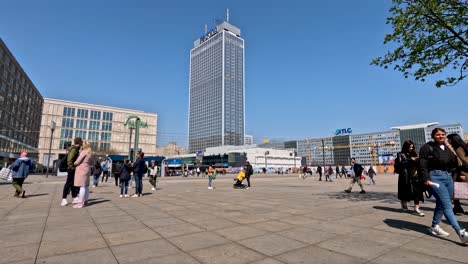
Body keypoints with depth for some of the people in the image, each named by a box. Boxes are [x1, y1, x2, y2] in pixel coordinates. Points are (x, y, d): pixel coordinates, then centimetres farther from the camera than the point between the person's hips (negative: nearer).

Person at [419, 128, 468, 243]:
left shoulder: (448, 148, 15)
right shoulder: (427, 147, -6)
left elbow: (453, 165, 14)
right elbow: (423, 164, -11)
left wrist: (454, 155, -2)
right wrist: (426, 179, -18)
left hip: (448, 177, 8)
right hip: (435, 178, -8)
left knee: (441, 204, 15)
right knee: (447, 205, -12)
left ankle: (434, 227, 27)